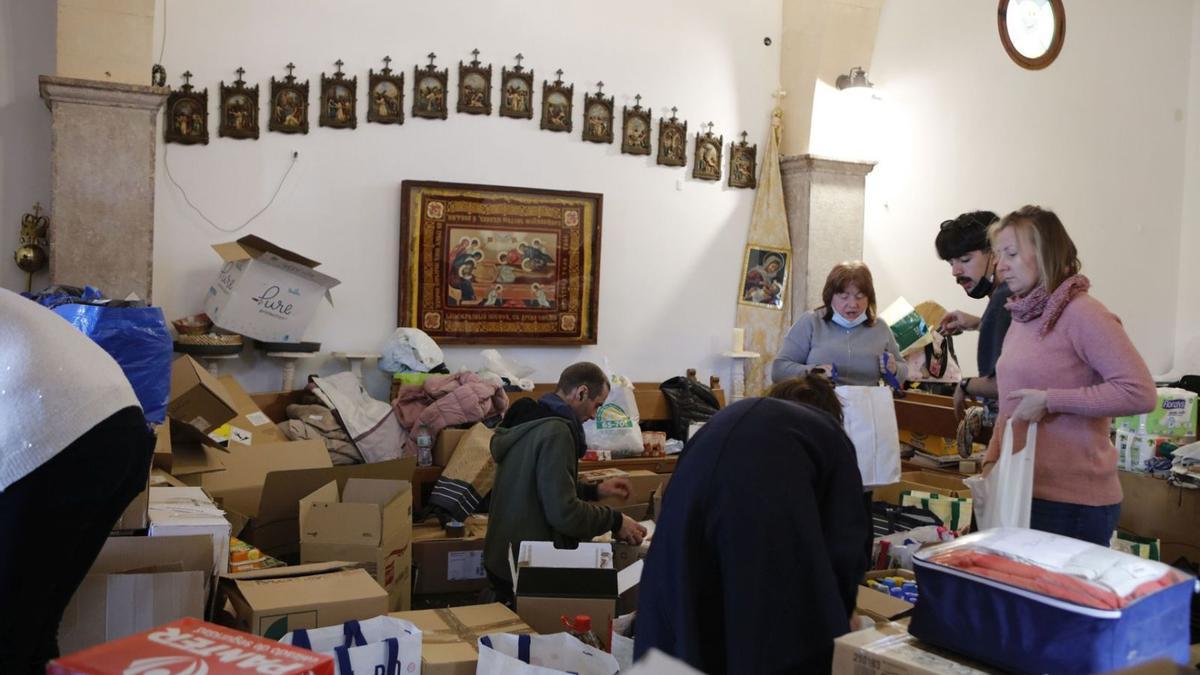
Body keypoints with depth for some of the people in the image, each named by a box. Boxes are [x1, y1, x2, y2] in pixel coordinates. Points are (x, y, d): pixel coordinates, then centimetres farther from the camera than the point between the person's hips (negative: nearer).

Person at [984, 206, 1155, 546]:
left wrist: (1050, 400, -19)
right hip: (1020, 492, 8)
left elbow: (1139, 393, -19)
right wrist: (991, 460, 8)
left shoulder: (1082, 313, -13)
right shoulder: (1022, 319, 12)